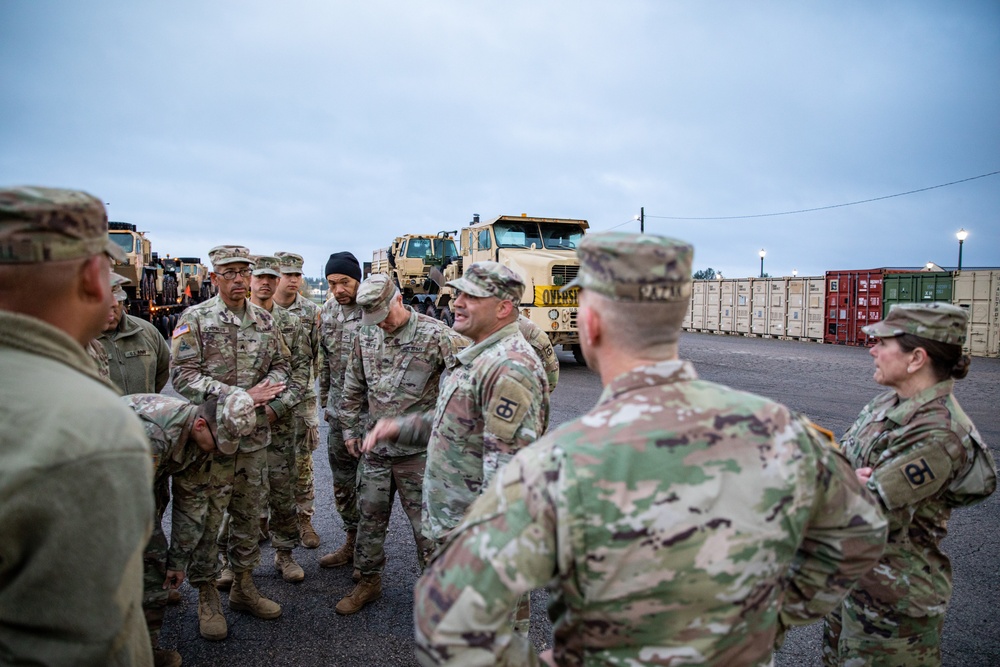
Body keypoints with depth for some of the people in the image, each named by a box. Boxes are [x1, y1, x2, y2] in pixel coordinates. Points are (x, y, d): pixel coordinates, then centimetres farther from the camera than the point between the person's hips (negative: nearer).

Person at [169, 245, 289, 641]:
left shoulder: (264, 320, 8)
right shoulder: (194, 319, -7)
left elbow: (280, 365, 15)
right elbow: (183, 375, -14)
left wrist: (271, 404, -4)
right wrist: (242, 395, -20)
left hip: (254, 434, 5)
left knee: (250, 513, 14)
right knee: (206, 516, 4)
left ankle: (244, 586, 30)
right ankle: (206, 597, 21)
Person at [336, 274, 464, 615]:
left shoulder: (435, 335, -13)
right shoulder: (366, 337, 5)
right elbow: (353, 388, 16)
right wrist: (350, 429, 15)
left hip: (418, 450, -5)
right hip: (375, 448, 5)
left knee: (427, 523, 4)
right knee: (369, 517, 15)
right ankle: (368, 581, 34)